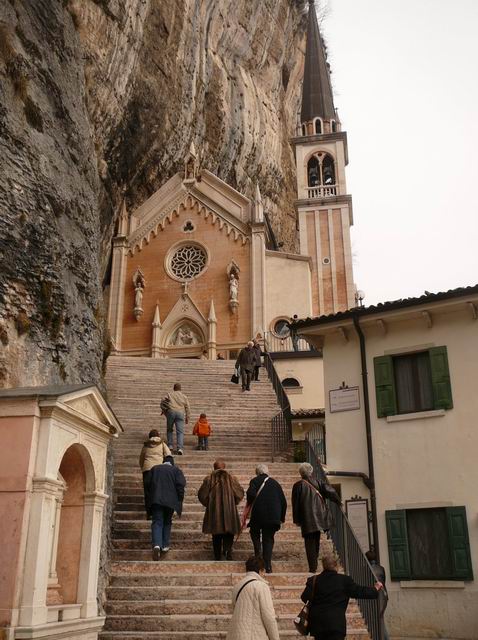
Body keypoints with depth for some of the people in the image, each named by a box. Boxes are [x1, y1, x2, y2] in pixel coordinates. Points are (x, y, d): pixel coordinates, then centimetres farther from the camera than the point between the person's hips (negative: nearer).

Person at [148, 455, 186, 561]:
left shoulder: (154, 469, 13)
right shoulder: (176, 470, 7)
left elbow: (148, 484, 12)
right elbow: (180, 486, -3)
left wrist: (149, 499, 20)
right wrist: (180, 503, 1)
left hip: (156, 500, 0)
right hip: (170, 500, 0)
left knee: (157, 522, -3)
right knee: (167, 522, 16)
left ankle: (157, 545, -23)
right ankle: (165, 546, 15)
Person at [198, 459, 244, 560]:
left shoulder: (209, 479, -3)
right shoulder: (231, 479, -3)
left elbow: (202, 495, -2)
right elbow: (240, 493, 0)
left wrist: (208, 504, 13)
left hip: (214, 511, 1)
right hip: (229, 510, -1)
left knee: (216, 536, 13)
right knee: (228, 534, 8)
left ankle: (217, 556, 13)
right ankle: (227, 549, -16)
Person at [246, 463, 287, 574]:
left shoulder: (255, 481, 2)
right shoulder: (275, 483, 12)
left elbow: (251, 494, -18)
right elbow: (283, 502, 11)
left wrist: (249, 503, 3)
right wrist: (282, 517, 20)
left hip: (258, 514, -3)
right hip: (273, 516, 3)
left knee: (255, 533, 22)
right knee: (269, 539, 9)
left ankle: (258, 552, 2)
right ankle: (268, 565, 3)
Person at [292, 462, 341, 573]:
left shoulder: (298, 486, -6)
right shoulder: (318, 483, 1)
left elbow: (295, 504, -4)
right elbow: (330, 491, -10)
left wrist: (296, 520, 3)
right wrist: (338, 501, 8)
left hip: (307, 519, -3)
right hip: (319, 517, 3)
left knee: (310, 543, 3)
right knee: (316, 541, 17)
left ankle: (312, 567, -2)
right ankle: (314, 565, 21)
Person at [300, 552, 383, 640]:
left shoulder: (314, 580, -2)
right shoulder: (344, 580, -5)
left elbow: (305, 597, -8)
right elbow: (359, 591, 2)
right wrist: (375, 589, 18)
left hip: (317, 623, 3)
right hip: (336, 623, -3)